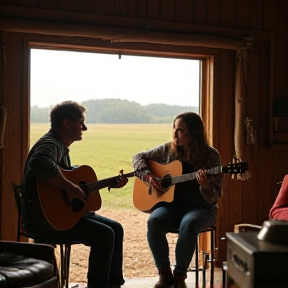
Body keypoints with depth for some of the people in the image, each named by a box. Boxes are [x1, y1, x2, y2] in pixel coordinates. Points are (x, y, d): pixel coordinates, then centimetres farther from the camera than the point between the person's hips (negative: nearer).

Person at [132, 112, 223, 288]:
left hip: (200, 207, -3)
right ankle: (165, 273, -13)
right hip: (170, 203, 3)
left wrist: (206, 186, -31)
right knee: (153, 221, -31)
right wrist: (148, 176, -5)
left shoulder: (211, 155, -6)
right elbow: (138, 157, 14)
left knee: (189, 223, -38)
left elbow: (214, 197, -8)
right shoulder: (168, 149, 4)